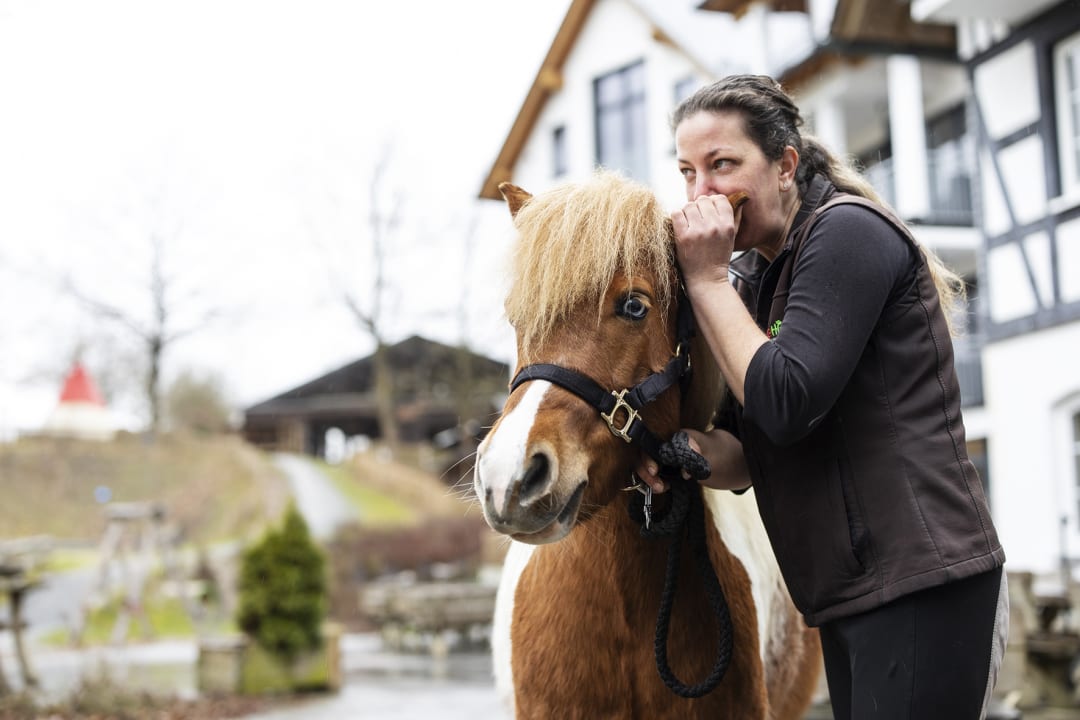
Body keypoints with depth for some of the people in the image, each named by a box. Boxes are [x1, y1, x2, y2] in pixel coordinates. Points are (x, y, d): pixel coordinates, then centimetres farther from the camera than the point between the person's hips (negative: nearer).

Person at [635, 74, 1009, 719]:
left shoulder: (848, 232, -12)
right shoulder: (752, 279, 14)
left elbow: (786, 405, -22)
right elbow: (748, 458, 11)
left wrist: (708, 279, -13)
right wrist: (698, 451, -12)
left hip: (918, 581, -9)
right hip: (850, 592, 9)